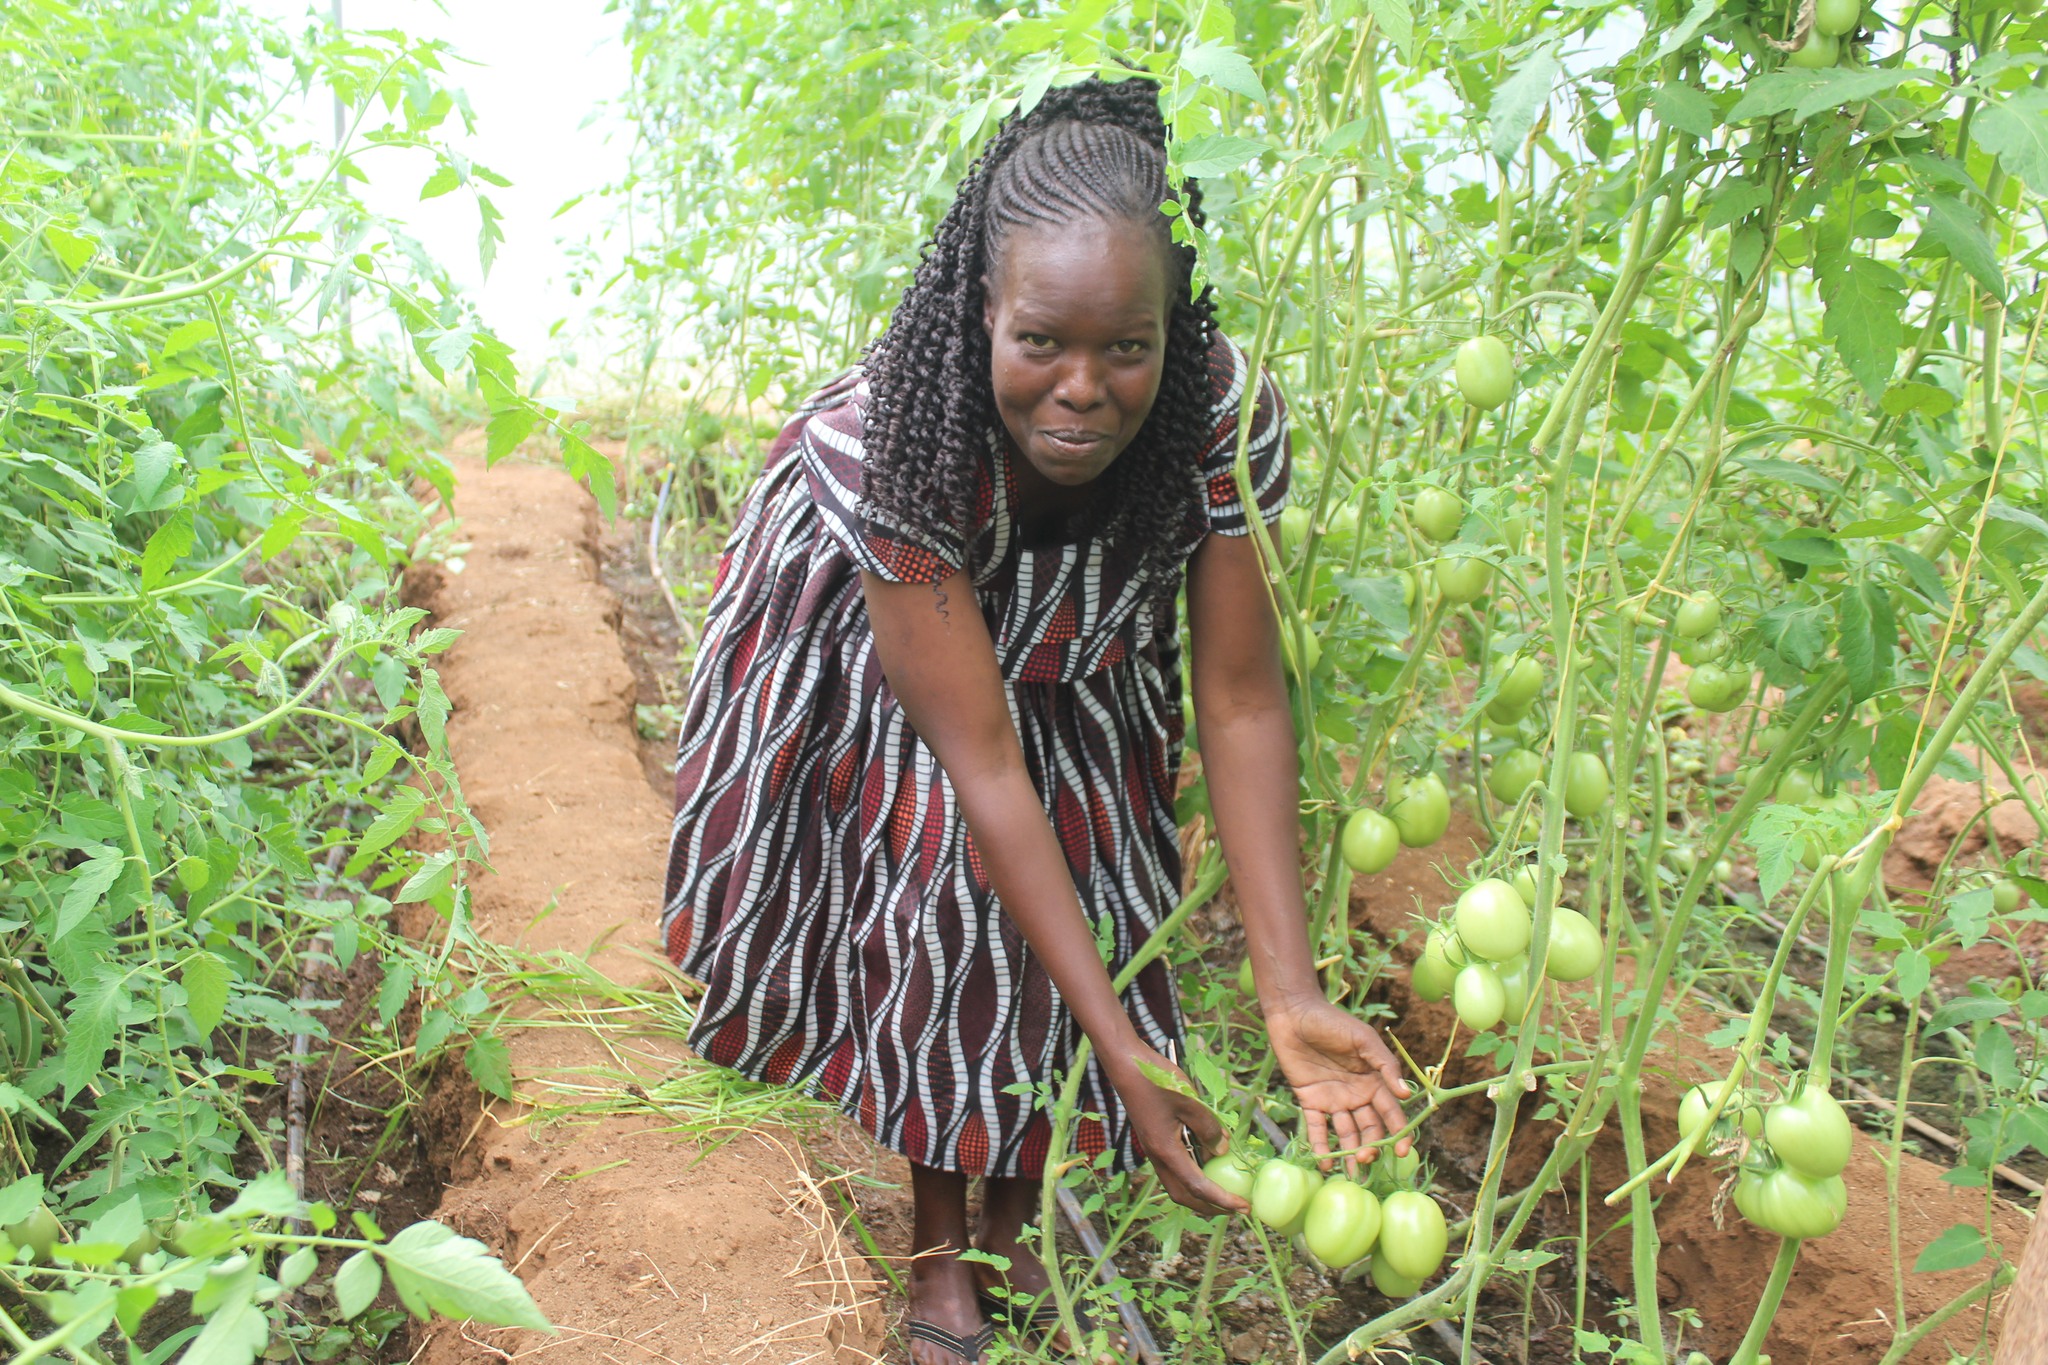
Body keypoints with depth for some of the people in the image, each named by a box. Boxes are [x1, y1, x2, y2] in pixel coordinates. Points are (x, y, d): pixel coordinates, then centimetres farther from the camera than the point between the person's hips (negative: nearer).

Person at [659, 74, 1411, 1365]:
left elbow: (1244, 703, -26)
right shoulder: (876, 442, -40)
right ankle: (939, 1248, 16)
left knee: (1077, 900, -4)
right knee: (946, 904, -12)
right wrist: (1126, 1055, -38)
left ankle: (1015, 1219, 25)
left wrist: (1291, 992, -33)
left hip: (1076, 665, 3)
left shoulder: (1223, 410, -33)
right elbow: (981, 762, -38)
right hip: (883, 653, -2)